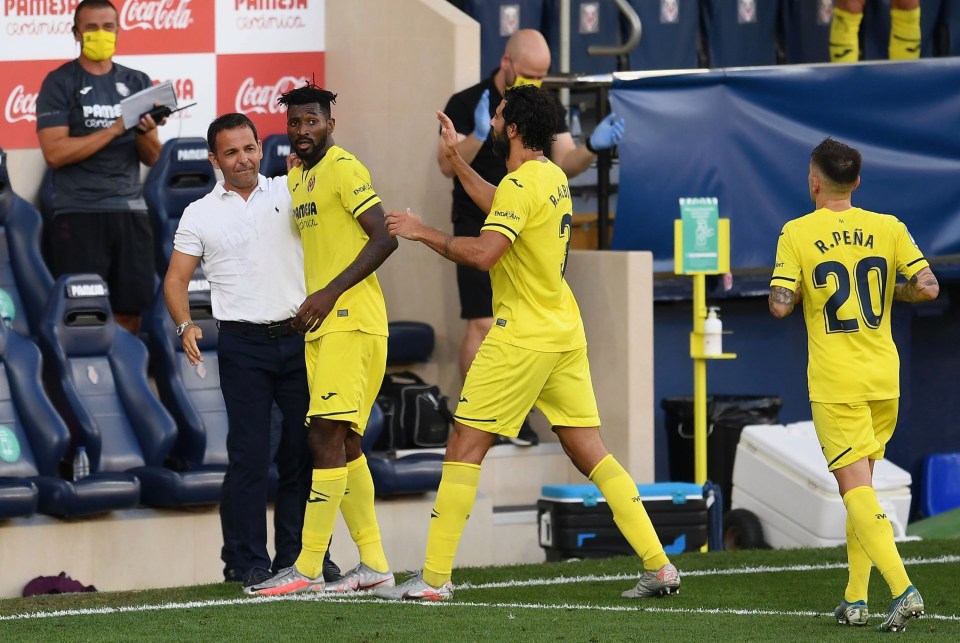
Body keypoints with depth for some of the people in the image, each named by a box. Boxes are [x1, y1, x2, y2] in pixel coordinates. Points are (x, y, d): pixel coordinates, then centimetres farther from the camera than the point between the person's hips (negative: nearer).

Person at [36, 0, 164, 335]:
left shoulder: (136, 83, 13)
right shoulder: (60, 83, 1)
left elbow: (153, 158, 12)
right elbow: (55, 153, -11)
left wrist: (145, 132, -10)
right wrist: (114, 130, -15)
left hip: (130, 210, 4)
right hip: (79, 214, -4)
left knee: (131, 312, 1)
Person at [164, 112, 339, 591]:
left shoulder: (290, 192, 10)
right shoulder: (200, 215, 7)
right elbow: (176, 280, 7)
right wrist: (185, 326, -11)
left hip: (300, 337, 2)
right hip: (244, 345, -2)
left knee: (305, 451, 3)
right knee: (249, 456, -5)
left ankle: (299, 555, 12)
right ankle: (246, 562, 2)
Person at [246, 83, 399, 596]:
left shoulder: (343, 168, -9)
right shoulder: (296, 177, 18)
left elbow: (383, 238, -16)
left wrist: (330, 293, -19)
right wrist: (307, 305, 15)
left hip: (349, 322, -10)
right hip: (321, 326, 10)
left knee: (327, 439, -12)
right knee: (343, 445, 10)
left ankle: (307, 569, -14)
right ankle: (374, 564, 14)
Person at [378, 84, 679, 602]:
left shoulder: (522, 184, -16)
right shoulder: (552, 177, 12)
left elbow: (483, 253, -27)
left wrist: (423, 233, -15)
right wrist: (454, 158, 33)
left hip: (521, 339, -9)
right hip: (564, 332, 9)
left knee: (464, 447, -2)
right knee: (589, 453, 9)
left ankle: (434, 578, -3)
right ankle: (659, 566, 3)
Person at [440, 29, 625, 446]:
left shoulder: (548, 109, 9)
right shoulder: (466, 105, -6)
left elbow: (564, 165, 9)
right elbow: (448, 165, -12)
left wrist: (592, 147, -10)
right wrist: (479, 135, -29)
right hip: (481, 230, -4)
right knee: (483, 325, -10)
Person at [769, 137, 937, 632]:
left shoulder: (797, 234, -7)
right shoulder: (888, 228, 1)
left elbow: (780, 305, -14)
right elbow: (928, 288, -5)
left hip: (835, 384, -4)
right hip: (884, 377, 4)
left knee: (856, 488, -6)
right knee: (861, 485, 16)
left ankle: (903, 590, -22)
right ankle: (855, 600, 15)